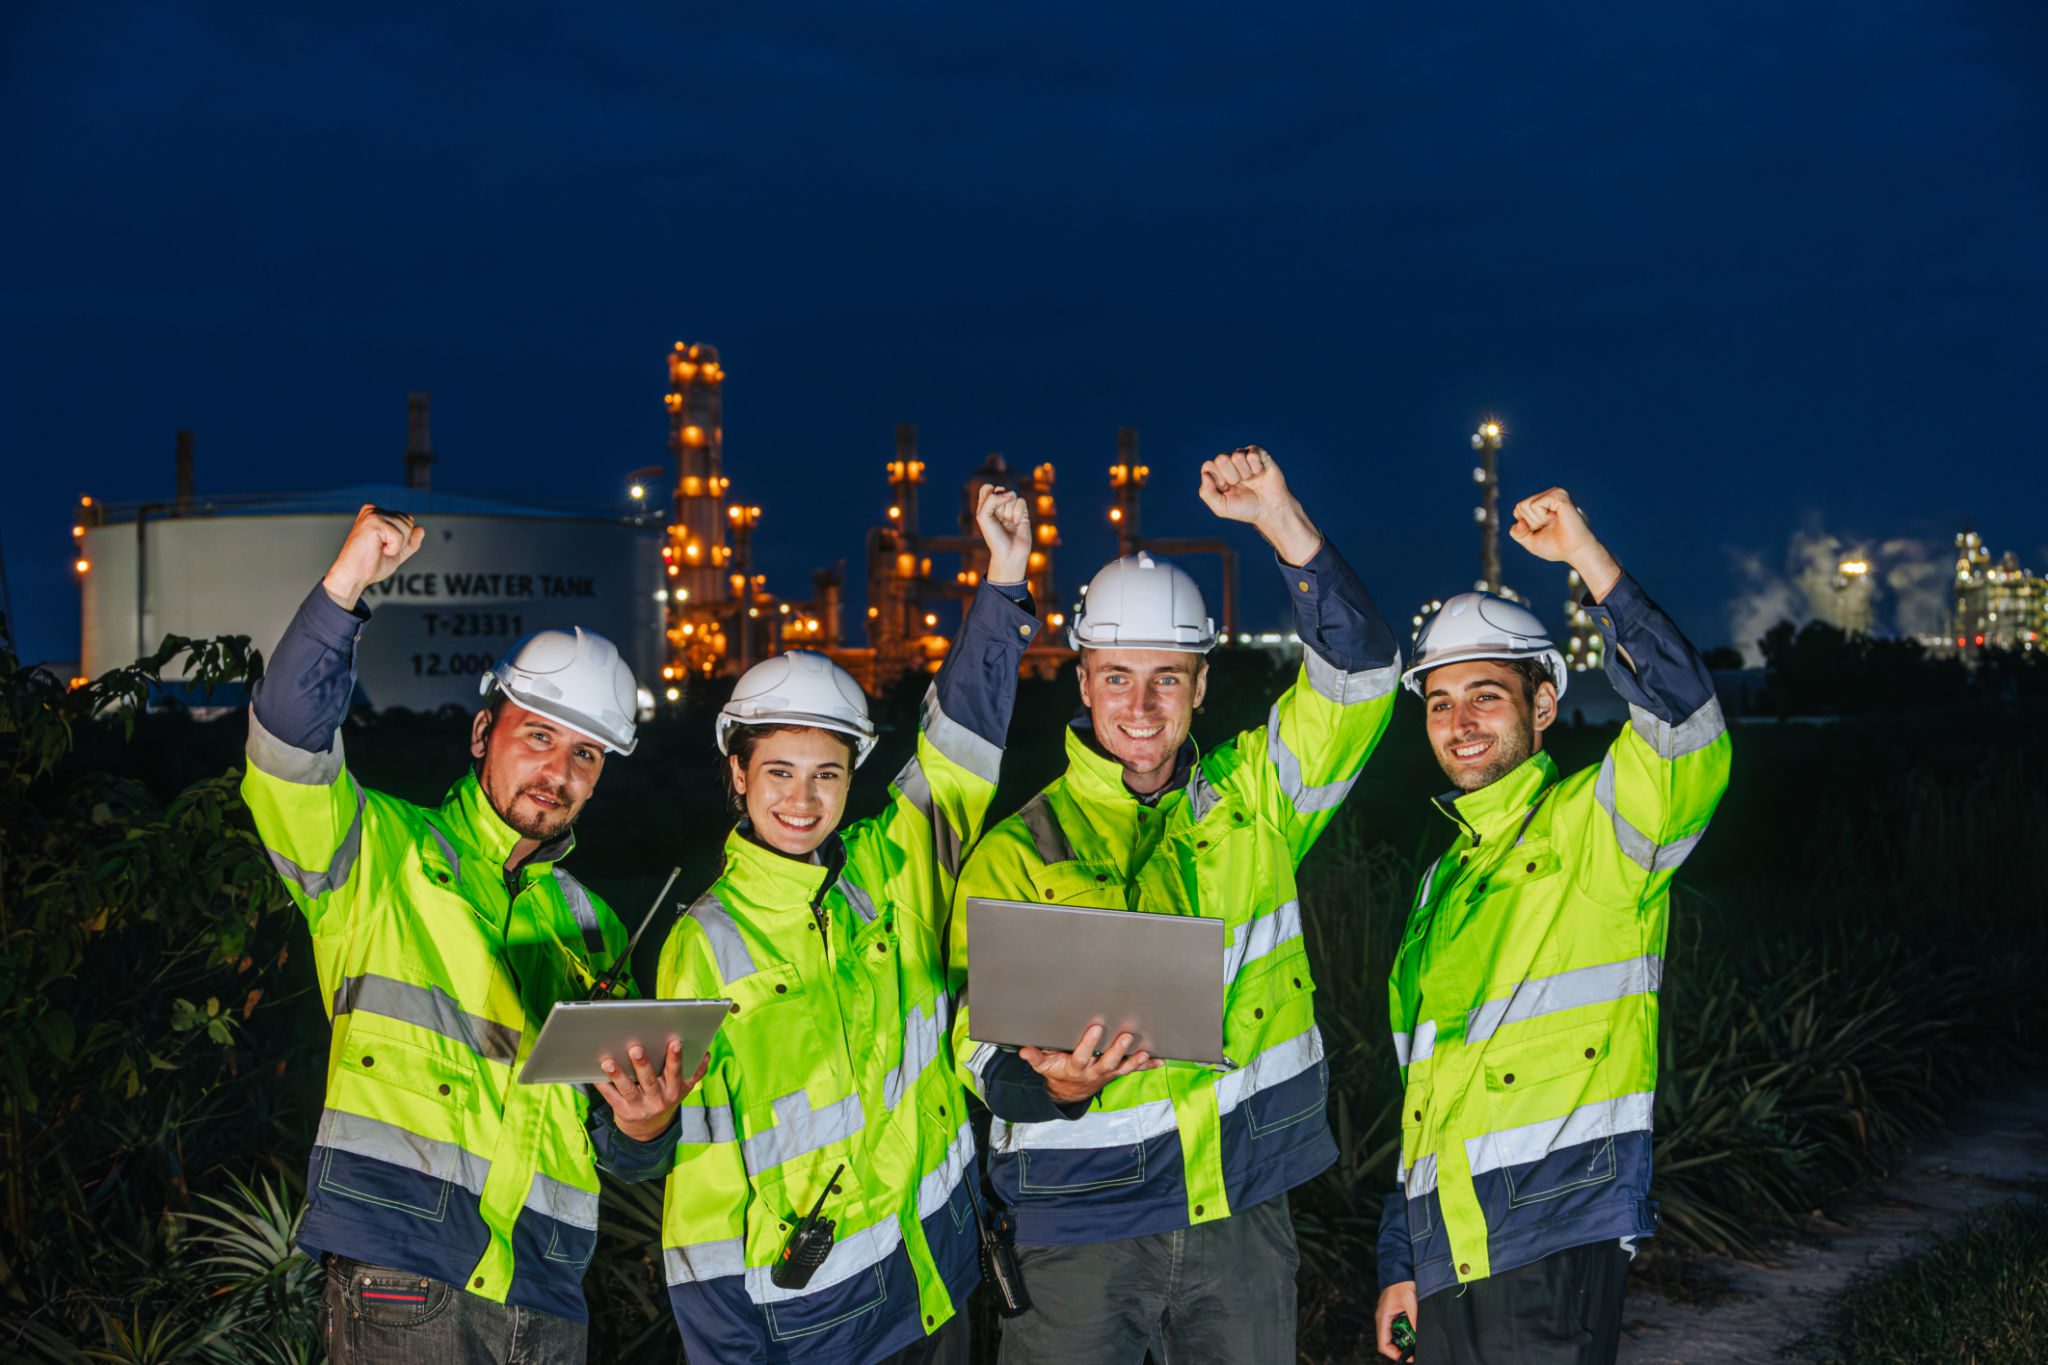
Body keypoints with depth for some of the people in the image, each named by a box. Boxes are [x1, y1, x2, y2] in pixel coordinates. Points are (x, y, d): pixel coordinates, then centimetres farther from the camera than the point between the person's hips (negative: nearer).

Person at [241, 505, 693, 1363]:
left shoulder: (590, 929, 20)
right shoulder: (384, 856, 8)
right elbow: (288, 746, -13)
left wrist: (643, 1127, -4)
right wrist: (343, 590, -21)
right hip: (401, 1274, -5)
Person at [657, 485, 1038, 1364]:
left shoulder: (886, 870, 0)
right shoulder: (705, 948, -12)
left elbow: (964, 739, 1)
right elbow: (695, 1161, -11)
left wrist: (1005, 578, -9)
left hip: (937, 1289, 4)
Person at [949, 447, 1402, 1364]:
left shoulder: (1251, 798, 6)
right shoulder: (1018, 852, -1)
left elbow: (1358, 669, -4)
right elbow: (982, 1040, -7)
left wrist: (1279, 518, -13)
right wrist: (1049, 1085, -30)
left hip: (1242, 1210, 2)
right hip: (1085, 1218, -2)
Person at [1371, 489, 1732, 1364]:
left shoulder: (1595, 828, -1)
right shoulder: (1443, 880, 18)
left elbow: (1687, 731, -24)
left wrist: (1590, 560, -28)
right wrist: (1399, 1260, 20)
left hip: (1554, 1235, -6)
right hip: (1443, 1250, 7)